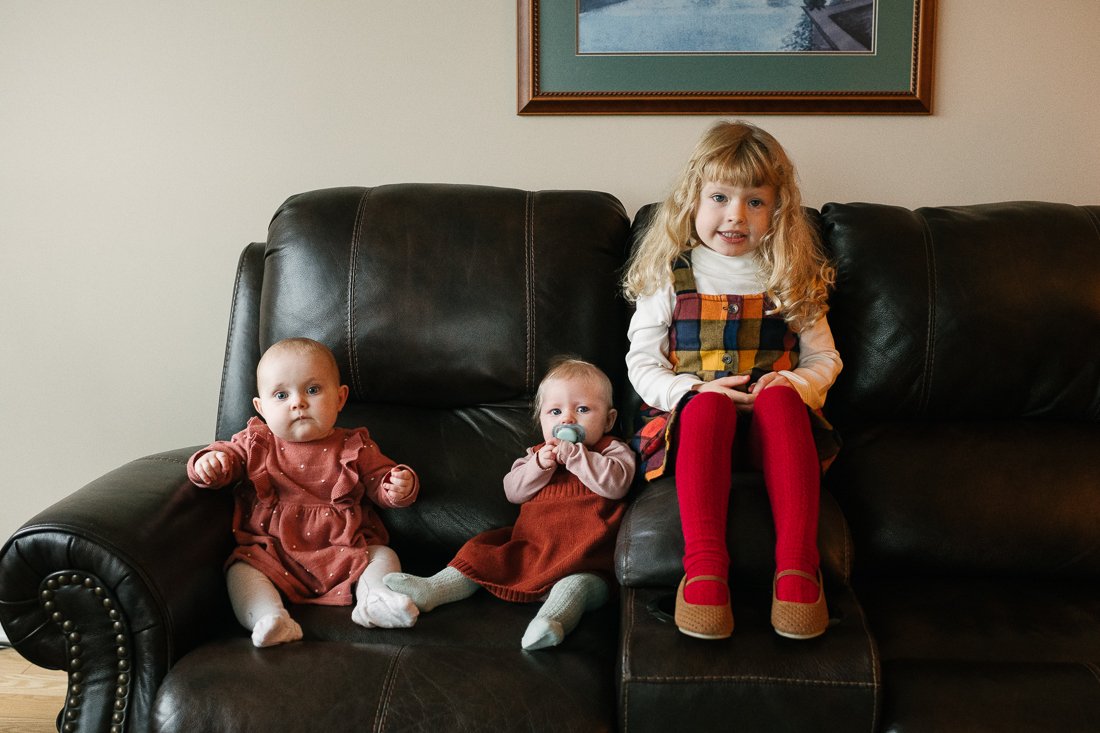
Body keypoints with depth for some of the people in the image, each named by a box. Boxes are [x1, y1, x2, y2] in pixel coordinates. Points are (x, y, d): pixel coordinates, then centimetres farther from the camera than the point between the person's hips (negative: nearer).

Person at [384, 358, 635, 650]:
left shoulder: (613, 450, 11)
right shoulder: (536, 454, 25)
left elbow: (616, 482, -11)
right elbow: (512, 491, 11)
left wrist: (573, 455, -12)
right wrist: (539, 466, -6)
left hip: (583, 554, -6)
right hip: (528, 546, 6)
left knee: (584, 581, -37)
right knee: (481, 552, -4)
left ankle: (554, 616, -60)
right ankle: (431, 589, -11)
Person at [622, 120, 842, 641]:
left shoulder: (793, 278, 15)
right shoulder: (669, 276, 10)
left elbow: (824, 358, 15)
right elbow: (641, 363, 7)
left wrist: (794, 383, -9)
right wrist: (691, 390, -13)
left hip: (774, 423, 1)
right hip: (691, 418, -1)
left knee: (779, 398, -35)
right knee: (708, 404, -37)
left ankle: (796, 566, -41)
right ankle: (704, 568, -46)